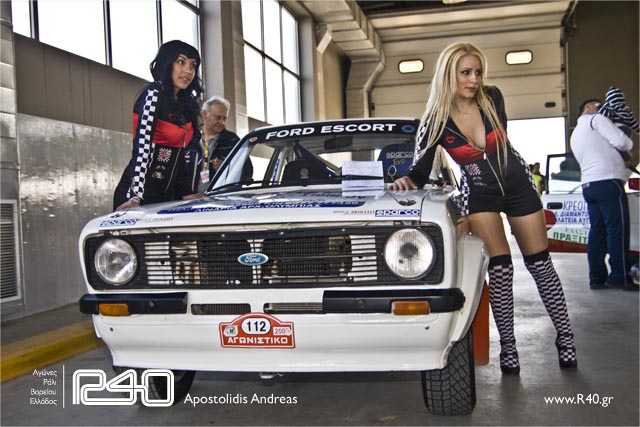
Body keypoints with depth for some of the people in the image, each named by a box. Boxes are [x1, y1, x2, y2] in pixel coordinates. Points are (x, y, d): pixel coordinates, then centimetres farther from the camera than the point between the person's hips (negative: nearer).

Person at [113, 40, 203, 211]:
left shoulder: (184, 104, 11)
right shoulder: (154, 94, -11)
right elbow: (142, 145, -22)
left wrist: (187, 194, 11)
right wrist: (135, 198, -30)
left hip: (166, 196, 8)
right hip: (139, 195, -8)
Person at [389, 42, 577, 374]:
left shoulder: (492, 98, -11)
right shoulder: (435, 120, -15)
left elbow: (500, 142, 6)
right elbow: (421, 170, -14)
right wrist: (407, 180, -35)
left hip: (518, 186, 2)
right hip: (478, 196, -1)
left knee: (540, 264, 6)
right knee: (500, 266, -12)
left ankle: (565, 337, 18)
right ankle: (507, 346, 0)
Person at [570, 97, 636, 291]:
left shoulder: (575, 135, 26)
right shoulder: (597, 119, 0)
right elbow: (620, 142, -9)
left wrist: (622, 162, 20)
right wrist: (629, 145, 11)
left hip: (588, 184, 9)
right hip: (607, 181, -9)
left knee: (597, 231, 7)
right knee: (618, 229, -7)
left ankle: (597, 278, 6)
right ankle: (620, 277, -8)